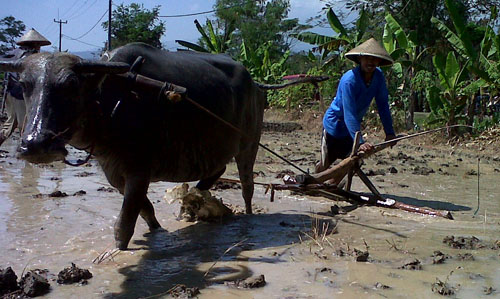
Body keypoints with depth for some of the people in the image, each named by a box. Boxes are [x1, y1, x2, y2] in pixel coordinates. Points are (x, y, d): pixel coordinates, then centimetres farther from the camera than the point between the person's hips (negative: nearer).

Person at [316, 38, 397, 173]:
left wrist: (389, 132, -9)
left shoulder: (378, 76, -13)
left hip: (353, 125, 6)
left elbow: (383, 105, -4)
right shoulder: (349, 80, -32)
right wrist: (360, 142, -42)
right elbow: (349, 114, -36)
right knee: (326, 164, 5)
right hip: (335, 124, -6)